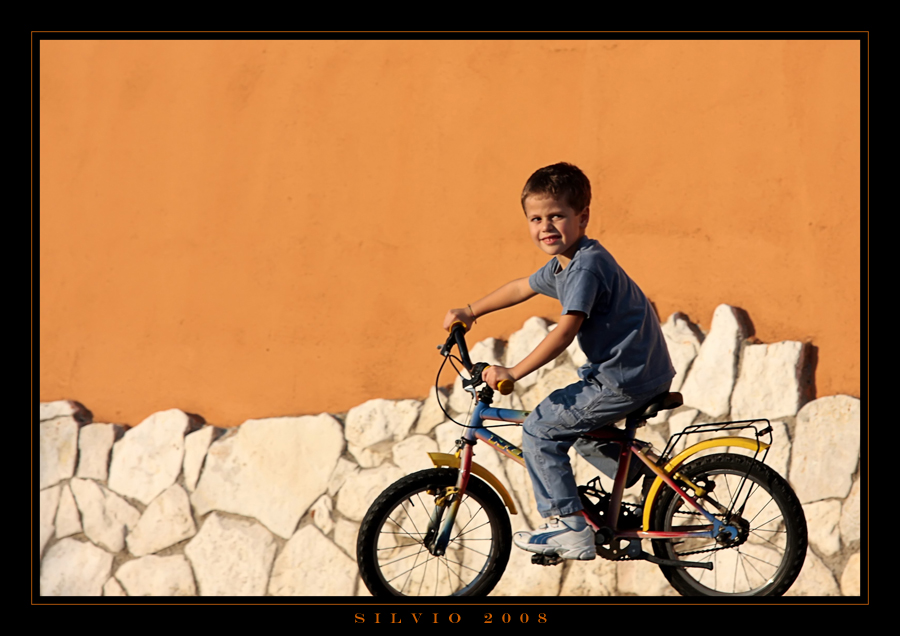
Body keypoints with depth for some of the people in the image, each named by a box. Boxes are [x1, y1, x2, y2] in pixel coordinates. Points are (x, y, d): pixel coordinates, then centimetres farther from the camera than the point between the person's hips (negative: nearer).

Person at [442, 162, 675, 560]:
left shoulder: (585, 266, -18)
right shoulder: (563, 264, 13)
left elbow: (565, 332, -26)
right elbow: (522, 288, 30)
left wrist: (513, 373, -26)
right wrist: (470, 312, 34)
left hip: (625, 380, -10)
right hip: (644, 373, 10)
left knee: (539, 430, -7)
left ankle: (569, 528, -5)